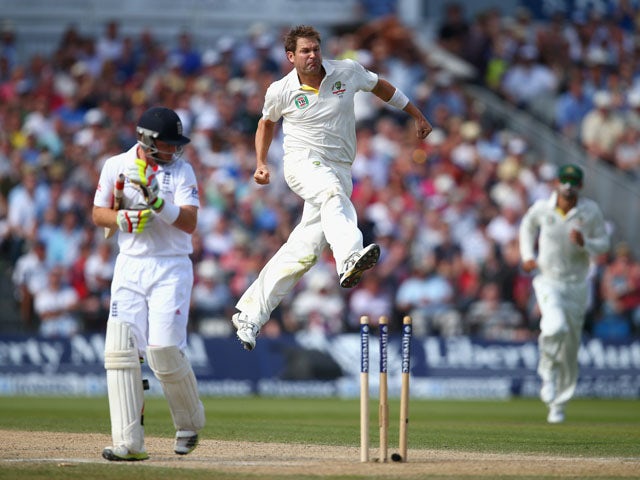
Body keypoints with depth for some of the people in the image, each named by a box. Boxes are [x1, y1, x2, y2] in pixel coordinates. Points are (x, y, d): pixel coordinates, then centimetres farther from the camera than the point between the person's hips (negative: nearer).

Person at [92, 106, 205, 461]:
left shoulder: (181, 170, -1)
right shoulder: (116, 166, 5)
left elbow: (189, 222, -10)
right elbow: (98, 214, 11)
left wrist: (157, 202, -25)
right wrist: (125, 219, -9)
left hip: (171, 268, -3)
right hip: (130, 266, 3)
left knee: (164, 351, -12)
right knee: (120, 349, -10)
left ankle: (190, 423, 15)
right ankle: (129, 443, -9)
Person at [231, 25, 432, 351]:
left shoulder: (347, 71, 0)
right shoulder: (281, 91, -1)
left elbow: (380, 87, 19)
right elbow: (267, 122, 20)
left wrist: (417, 116, 24)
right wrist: (260, 163, 10)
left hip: (339, 171, 3)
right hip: (302, 164, -3)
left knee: (304, 252, -4)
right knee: (332, 192, -39)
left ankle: (249, 314, 4)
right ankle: (349, 260, -64)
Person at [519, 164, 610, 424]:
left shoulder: (591, 211, -5)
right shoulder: (542, 208, -4)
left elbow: (604, 243, 1)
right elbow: (528, 226, 17)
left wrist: (584, 243, -20)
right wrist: (527, 255, 4)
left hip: (577, 285, 2)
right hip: (548, 282, -2)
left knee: (570, 347, 7)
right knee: (555, 327, -31)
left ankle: (558, 405, 23)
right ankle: (548, 373, -3)